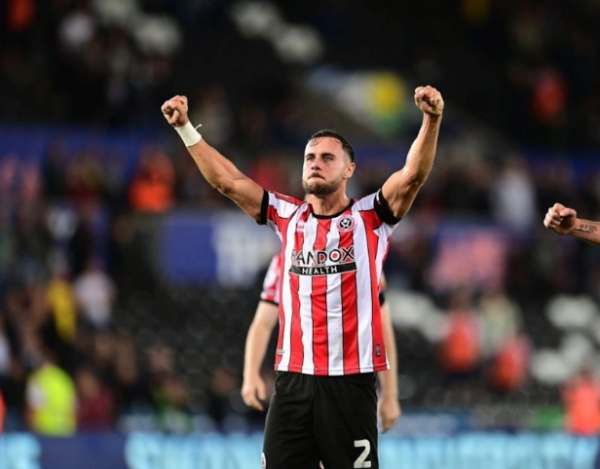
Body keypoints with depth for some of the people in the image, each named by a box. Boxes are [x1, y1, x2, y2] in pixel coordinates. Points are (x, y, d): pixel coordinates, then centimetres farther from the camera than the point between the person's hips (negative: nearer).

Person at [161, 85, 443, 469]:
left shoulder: (371, 218, 1)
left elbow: (414, 174, -13)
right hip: (293, 378, 4)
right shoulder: (287, 217, 11)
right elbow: (227, 181, 10)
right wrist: (186, 128, 4)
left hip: (351, 379, -3)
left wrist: (432, 121, -28)